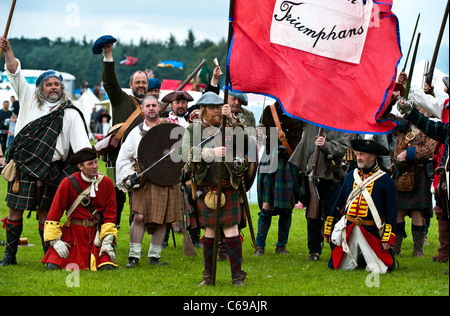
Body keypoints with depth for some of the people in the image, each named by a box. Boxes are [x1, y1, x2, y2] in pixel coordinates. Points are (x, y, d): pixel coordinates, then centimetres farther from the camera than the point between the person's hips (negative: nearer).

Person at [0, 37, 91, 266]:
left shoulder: (70, 114, 7)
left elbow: (81, 143, -2)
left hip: (50, 170, -1)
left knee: (45, 214, 1)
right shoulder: (29, 99, 11)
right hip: (21, 167, 1)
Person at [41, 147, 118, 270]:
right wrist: (55, 241, -12)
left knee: (108, 267, -19)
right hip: (73, 232, -1)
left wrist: (107, 242, -8)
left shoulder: (107, 183, 0)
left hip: (97, 233, 2)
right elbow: (54, 213, -4)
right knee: (53, 267, -17)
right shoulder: (68, 183, -7)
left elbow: (110, 215, 3)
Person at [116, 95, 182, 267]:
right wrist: (129, 175, -2)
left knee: (162, 220, 4)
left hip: (166, 180, 1)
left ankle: (154, 256, 15)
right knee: (139, 217, -12)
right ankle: (134, 256, -5)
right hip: (143, 182, -1)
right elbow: (123, 158, 12)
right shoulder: (136, 132, 9)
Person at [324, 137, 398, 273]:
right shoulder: (350, 176, 10)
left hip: (371, 232, -4)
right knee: (342, 267, 1)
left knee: (378, 270, -8)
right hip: (348, 230, 4)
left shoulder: (385, 180, -3)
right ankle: (360, 258, 31)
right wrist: (328, 229, 16)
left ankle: (388, 257, 26)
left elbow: (391, 211, -4)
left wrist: (388, 238, -11)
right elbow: (338, 204, 17)